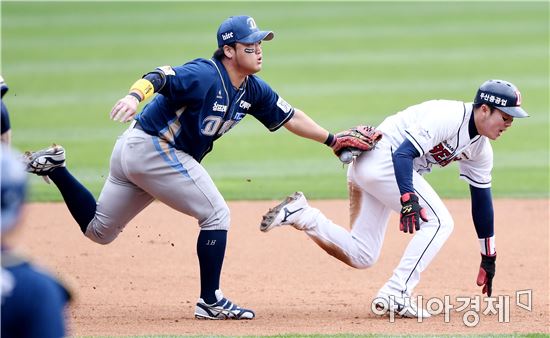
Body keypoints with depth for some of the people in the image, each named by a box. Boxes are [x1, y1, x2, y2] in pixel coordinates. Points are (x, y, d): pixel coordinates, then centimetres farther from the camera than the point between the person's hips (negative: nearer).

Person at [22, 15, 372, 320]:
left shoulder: (253, 90, 5)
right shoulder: (205, 76, -21)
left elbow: (288, 117, 16)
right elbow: (160, 78, -36)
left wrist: (332, 140, 13)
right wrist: (135, 95, -56)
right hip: (153, 148, -9)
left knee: (98, 230, 18)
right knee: (217, 215, -5)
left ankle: (54, 167, 16)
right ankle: (210, 302, 1)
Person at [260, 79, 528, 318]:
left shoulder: (480, 149, 9)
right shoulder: (449, 117, -19)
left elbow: (482, 199, 16)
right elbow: (403, 154, -29)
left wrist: (489, 258, 18)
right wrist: (408, 201, -43)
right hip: (381, 157, -10)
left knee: (361, 257, 7)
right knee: (438, 222, -15)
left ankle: (300, 214, 4)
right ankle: (395, 295, -19)